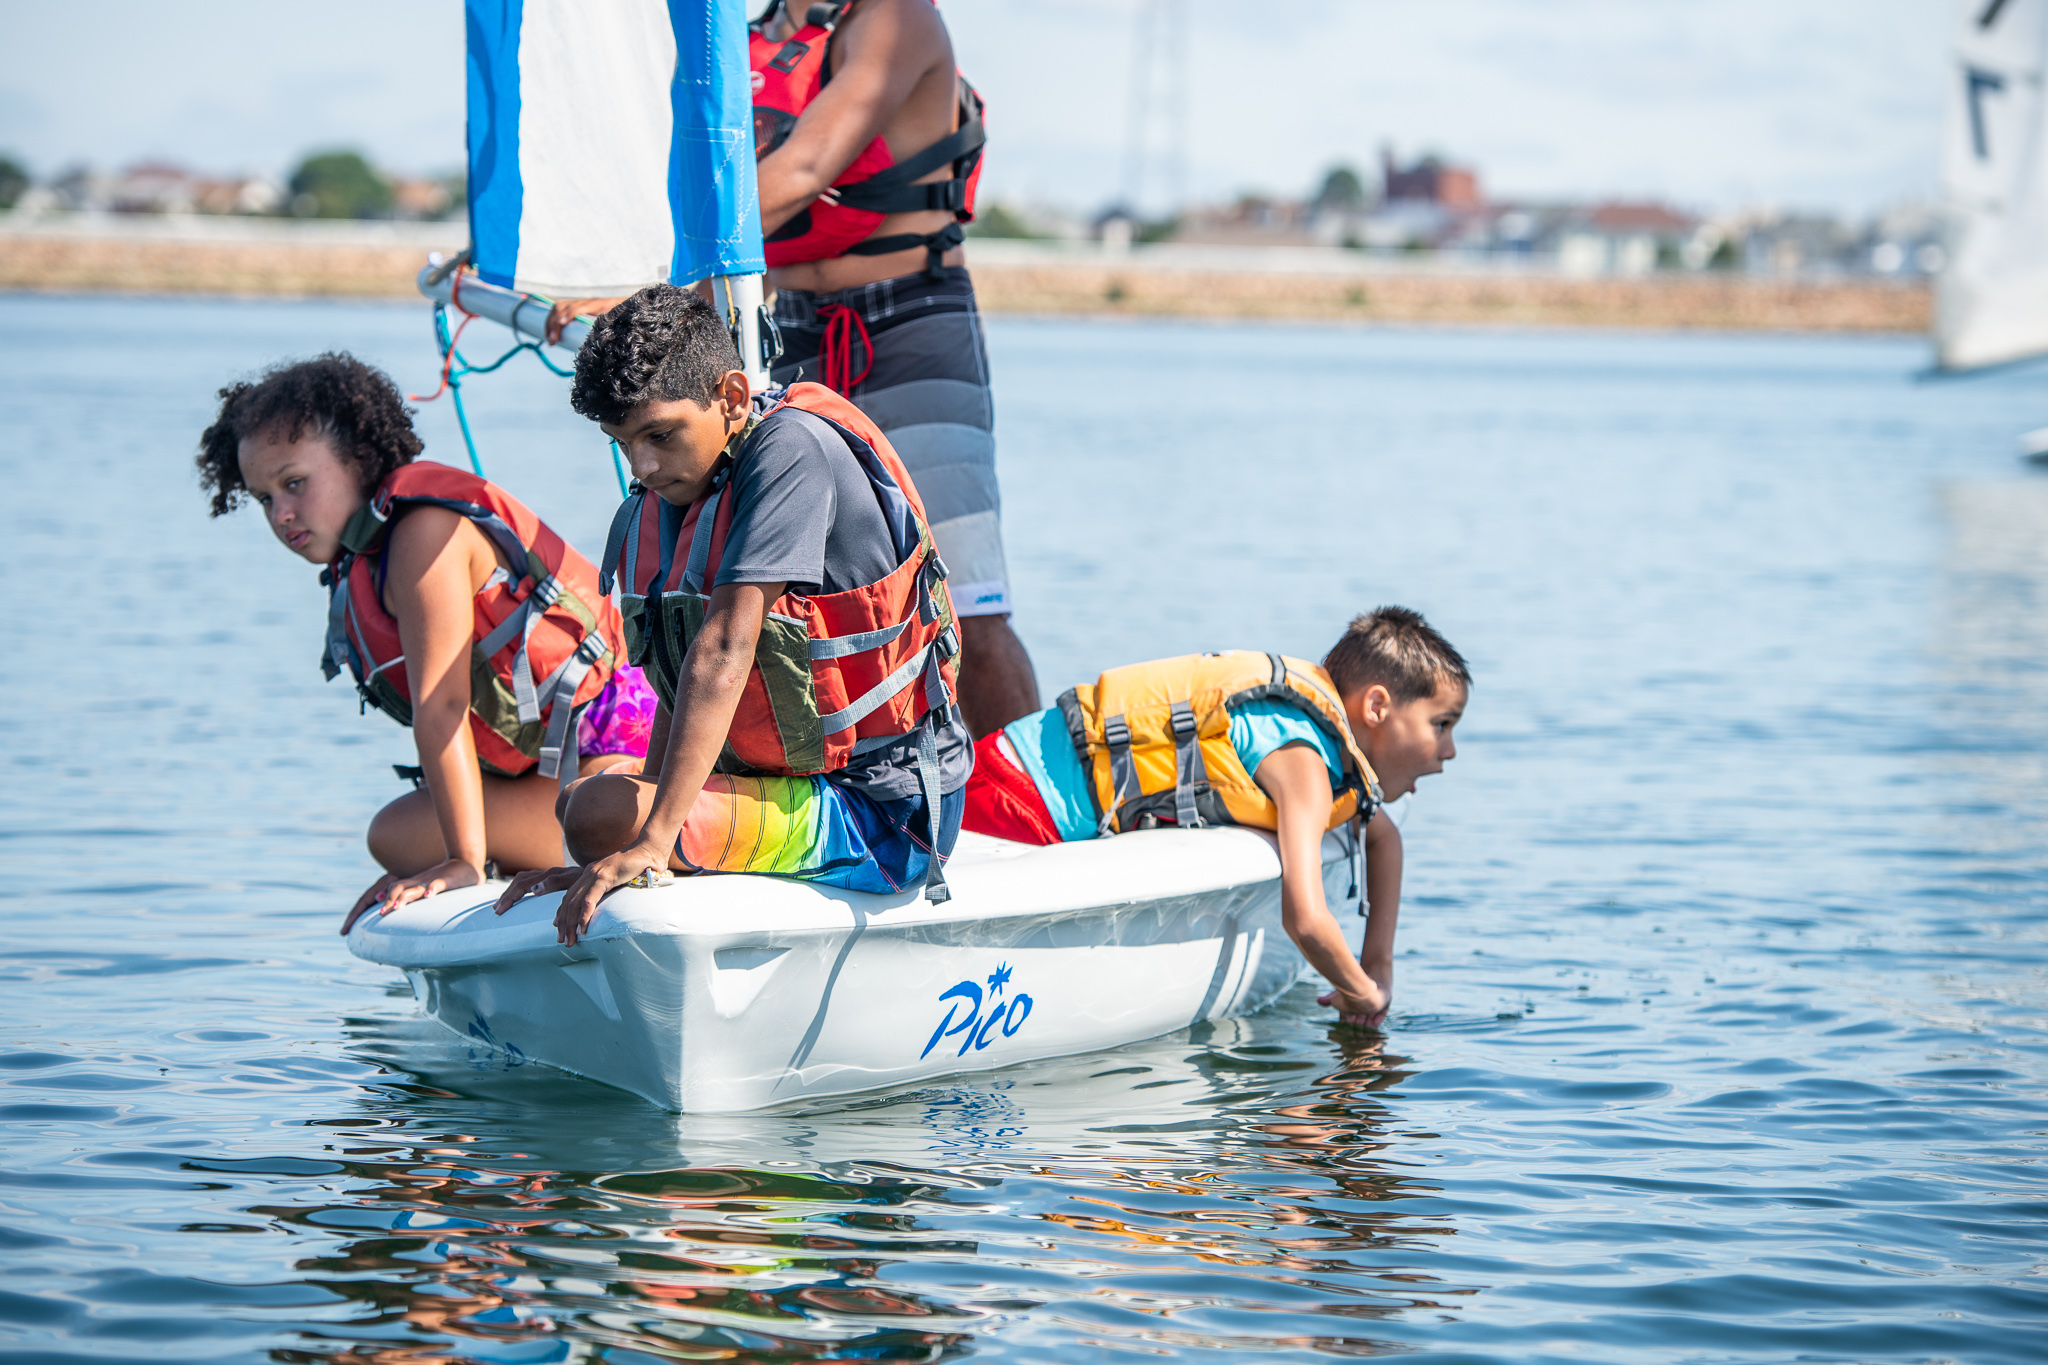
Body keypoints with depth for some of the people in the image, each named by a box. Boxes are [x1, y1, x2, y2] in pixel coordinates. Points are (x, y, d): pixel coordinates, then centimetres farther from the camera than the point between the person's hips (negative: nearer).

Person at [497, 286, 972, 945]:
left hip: (878, 813, -9)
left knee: (602, 809, -26)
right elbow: (679, 697, 6)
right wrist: (619, 864, -4)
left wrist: (650, 839, -33)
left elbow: (725, 650, -27)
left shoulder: (792, 447, -18)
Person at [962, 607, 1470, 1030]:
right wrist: (1364, 995, -10)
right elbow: (1305, 919, -30)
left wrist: (1380, 965, 22)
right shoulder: (1301, 762, -19)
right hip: (1013, 797, -10)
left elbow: (1382, 836, 31)